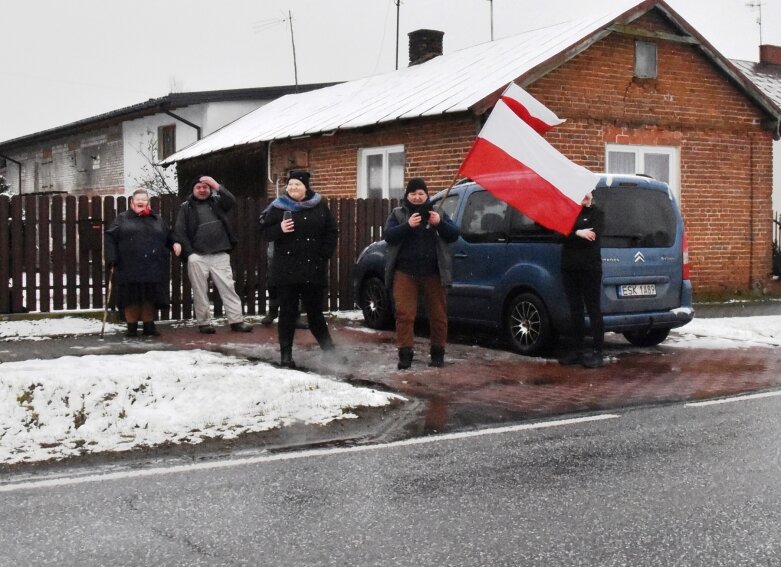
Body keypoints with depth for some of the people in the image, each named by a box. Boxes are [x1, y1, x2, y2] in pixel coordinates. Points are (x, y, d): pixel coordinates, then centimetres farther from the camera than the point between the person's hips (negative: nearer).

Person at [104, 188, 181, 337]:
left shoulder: (157, 220, 18)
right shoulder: (122, 219, 9)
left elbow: (168, 236, 22)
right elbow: (110, 237, 4)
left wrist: (175, 244, 0)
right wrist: (111, 258, -8)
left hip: (153, 268, 2)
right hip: (130, 268, -2)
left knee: (150, 297, 5)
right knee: (132, 297, 0)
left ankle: (149, 325, 16)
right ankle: (131, 327, 10)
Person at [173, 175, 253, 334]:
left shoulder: (217, 201, 13)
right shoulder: (186, 207, 6)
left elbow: (232, 201, -7)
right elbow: (179, 232, 0)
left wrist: (215, 185, -14)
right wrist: (189, 253, -8)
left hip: (220, 255, 2)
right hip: (197, 257, -1)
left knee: (228, 289, 0)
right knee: (200, 292, 3)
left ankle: (237, 321, 2)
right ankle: (204, 322, 11)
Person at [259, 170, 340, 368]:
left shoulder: (319, 206, 3)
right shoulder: (278, 207, 2)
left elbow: (332, 232, 8)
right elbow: (266, 232, 2)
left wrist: (324, 254, -2)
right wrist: (280, 229, -18)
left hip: (314, 269, 1)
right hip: (286, 270, -1)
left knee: (315, 312, 7)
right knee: (288, 313, 2)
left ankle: (330, 351, 20)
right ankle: (286, 354, 8)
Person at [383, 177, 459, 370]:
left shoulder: (438, 214, 11)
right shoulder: (398, 214, 8)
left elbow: (454, 235, 5)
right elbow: (388, 235, -7)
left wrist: (440, 223, -14)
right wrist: (408, 225, -22)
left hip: (433, 273, 1)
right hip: (405, 273, -1)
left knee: (438, 315, 5)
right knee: (404, 314, -8)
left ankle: (438, 353, 17)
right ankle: (405, 354, -4)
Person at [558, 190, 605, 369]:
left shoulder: (597, 213, 1)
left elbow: (593, 236, -15)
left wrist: (571, 234, -13)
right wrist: (578, 233, -15)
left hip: (590, 268, -5)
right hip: (569, 268, 5)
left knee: (593, 310, -3)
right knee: (575, 310, 9)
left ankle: (597, 352, -1)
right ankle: (577, 349, 15)